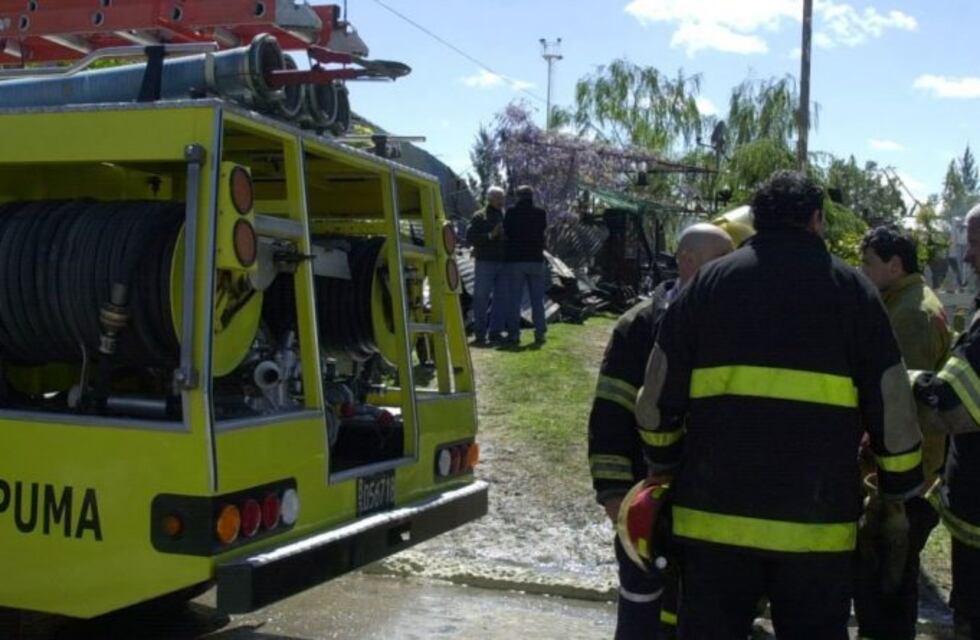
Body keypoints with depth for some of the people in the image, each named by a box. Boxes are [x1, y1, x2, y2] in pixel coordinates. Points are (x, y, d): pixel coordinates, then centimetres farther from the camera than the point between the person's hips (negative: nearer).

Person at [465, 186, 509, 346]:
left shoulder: (505, 217, 17)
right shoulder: (479, 217, 1)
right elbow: (470, 237, -8)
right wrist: (490, 235, -17)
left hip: (503, 263, 5)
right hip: (485, 262, -5)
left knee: (502, 298, 4)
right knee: (481, 298, -3)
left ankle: (496, 332, 11)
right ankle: (479, 334, 0)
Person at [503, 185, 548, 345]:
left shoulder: (511, 213, -4)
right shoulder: (540, 213, -1)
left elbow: (506, 232, 2)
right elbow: (543, 231, 7)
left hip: (516, 260, -1)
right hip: (536, 260, 1)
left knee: (515, 298, 4)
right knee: (537, 299, 7)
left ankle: (513, 333, 1)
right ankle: (540, 333, 5)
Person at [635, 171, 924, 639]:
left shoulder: (708, 282, 5)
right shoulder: (851, 288, 2)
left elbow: (658, 400, 5)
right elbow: (893, 411, 1)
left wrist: (664, 470, 20)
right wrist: (898, 494, 15)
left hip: (715, 514, 1)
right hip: (818, 523, -1)